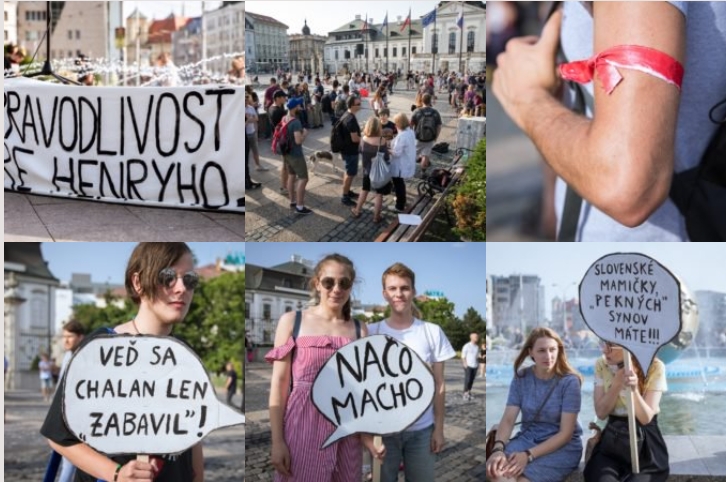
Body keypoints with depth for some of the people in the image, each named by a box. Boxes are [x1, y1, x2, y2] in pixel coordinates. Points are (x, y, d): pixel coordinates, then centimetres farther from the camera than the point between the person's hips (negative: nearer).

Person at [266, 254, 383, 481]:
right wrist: (277, 441, -9)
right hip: (302, 429, -3)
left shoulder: (359, 330, 9)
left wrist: (371, 434, -6)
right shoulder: (291, 321, 2)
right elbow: (279, 383, -2)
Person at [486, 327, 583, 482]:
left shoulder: (569, 381, -11)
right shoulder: (521, 378, 1)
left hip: (563, 445, -3)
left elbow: (566, 433, -14)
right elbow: (508, 419, -7)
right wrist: (498, 448, -28)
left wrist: (529, 455, -26)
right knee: (496, 470, -27)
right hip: (527, 438, 3)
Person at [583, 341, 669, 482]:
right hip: (612, 437, 2)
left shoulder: (654, 367, -10)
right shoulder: (601, 365, -1)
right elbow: (601, 412, -3)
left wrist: (634, 389, -31)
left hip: (645, 440, -2)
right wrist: (617, 383, -17)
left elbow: (646, 417, -13)